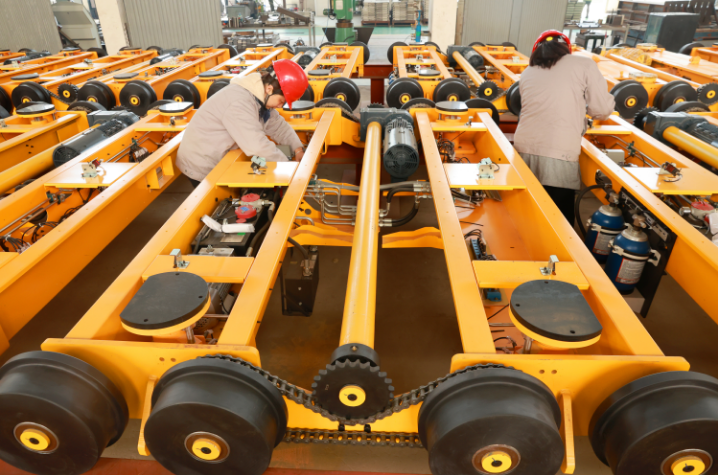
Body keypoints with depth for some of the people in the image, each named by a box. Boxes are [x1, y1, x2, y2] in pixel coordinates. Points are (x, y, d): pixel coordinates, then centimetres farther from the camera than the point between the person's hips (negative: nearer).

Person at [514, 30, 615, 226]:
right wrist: (582, 106, 27)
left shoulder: (527, 73, 16)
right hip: (559, 156, -4)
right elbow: (602, 110, 5)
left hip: (523, 150, 4)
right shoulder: (584, 65, 6)